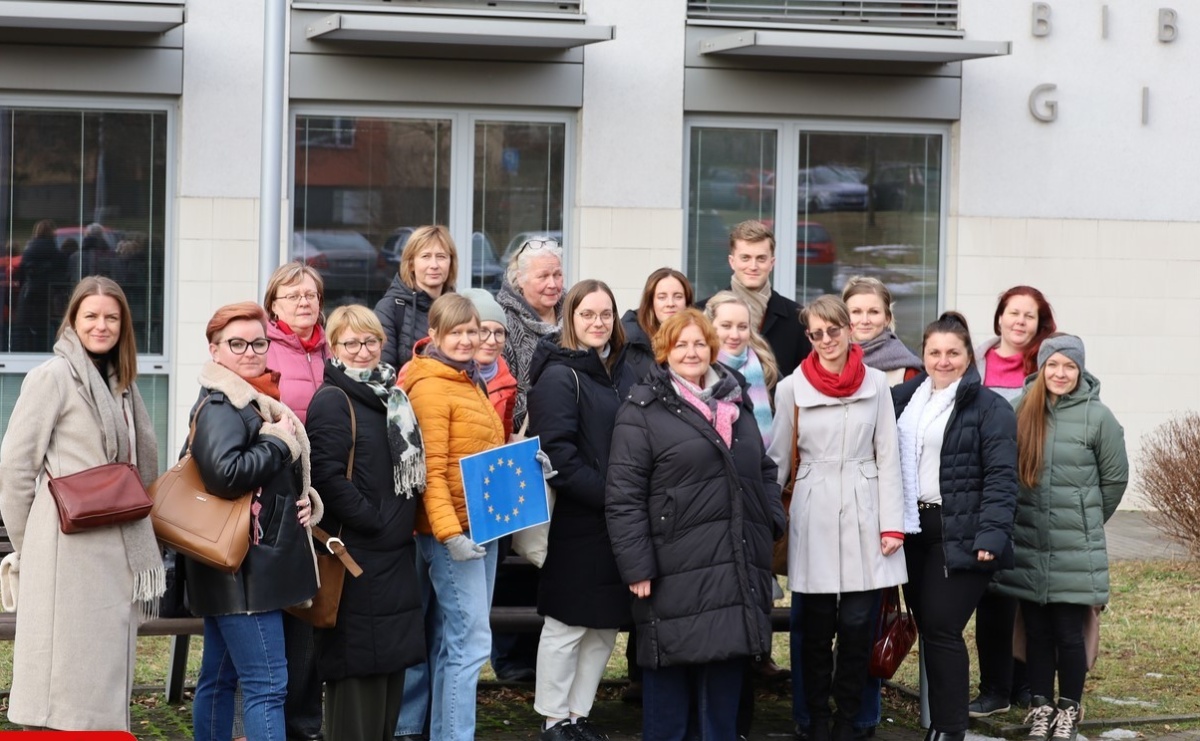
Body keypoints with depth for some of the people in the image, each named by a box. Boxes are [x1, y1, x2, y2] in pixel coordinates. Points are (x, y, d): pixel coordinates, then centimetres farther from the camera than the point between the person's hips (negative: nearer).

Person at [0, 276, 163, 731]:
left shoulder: (120, 383, 16)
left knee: (108, 666, 9)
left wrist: (140, 535, 12)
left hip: (118, 550, 8)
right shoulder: (53, 377, -7)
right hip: (69, 552, -7)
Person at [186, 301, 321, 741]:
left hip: (253, 566, 10)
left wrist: (303, 497, 6)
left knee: (220, 678, 13)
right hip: (243, 567, -10)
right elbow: (224, 474, -28)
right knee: (267, 685, -13)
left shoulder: (258, 402, 17)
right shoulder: (220, 406, -13)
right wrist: (279, 444, -14)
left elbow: (274, 475, 28)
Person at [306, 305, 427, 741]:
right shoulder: (332, 401, -11)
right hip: (356, 555, -8)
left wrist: (403, 523, 9)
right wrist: (376, 521, -17)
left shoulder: (391, 397, 15)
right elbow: (327, 478, -20)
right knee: (359, 667, -6)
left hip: (396, 554, 8)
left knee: (393, 660, 12)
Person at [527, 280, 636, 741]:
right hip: (575, 523, -7)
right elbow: (557, 456, -16)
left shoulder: (622, 371, 13)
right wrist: (609, 496, -19)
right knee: (566, 627, 3)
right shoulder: (559, 376, -9)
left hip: (617, 523, 7)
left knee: (605, 627, 11)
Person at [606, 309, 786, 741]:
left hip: (736, 568, 5)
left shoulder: (736, 403, 16)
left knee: (726, 672, 9)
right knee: (670, 673, 0)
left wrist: (772, 522, 9)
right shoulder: (643, 411, -4)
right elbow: (623, 496, -9)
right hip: (676, 571, -5)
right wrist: (636, 566, -14)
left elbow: (764, 471, 25)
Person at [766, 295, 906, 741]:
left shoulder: (876, 384, 3)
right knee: (816, 628, 3)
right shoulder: (792, 389, 2)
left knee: (857, 626, 0)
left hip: (864, 517, 0)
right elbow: (777, 458, 8)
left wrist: (892, 523, -1)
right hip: (814, 517, 0)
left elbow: (887, 457, 4)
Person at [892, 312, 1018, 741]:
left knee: (942, 629, -9)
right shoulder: (904, 400, 13)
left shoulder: (989, 408, -5)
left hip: (960, 536, -6)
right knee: (928, 629, 9)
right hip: (913, 529, 6)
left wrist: (991, 535, -19)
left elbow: (1001, 478, -11)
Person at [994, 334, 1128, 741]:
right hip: (1027, 545, 3)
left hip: (1075, 550, -2)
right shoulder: (1019, 410, -1)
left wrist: (1087, 520, 10)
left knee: (1068, 632, 1)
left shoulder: (1097, 416, -8)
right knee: (1036, 630, 9)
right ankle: (1040, 707, 21)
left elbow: (1115, 478, 2)